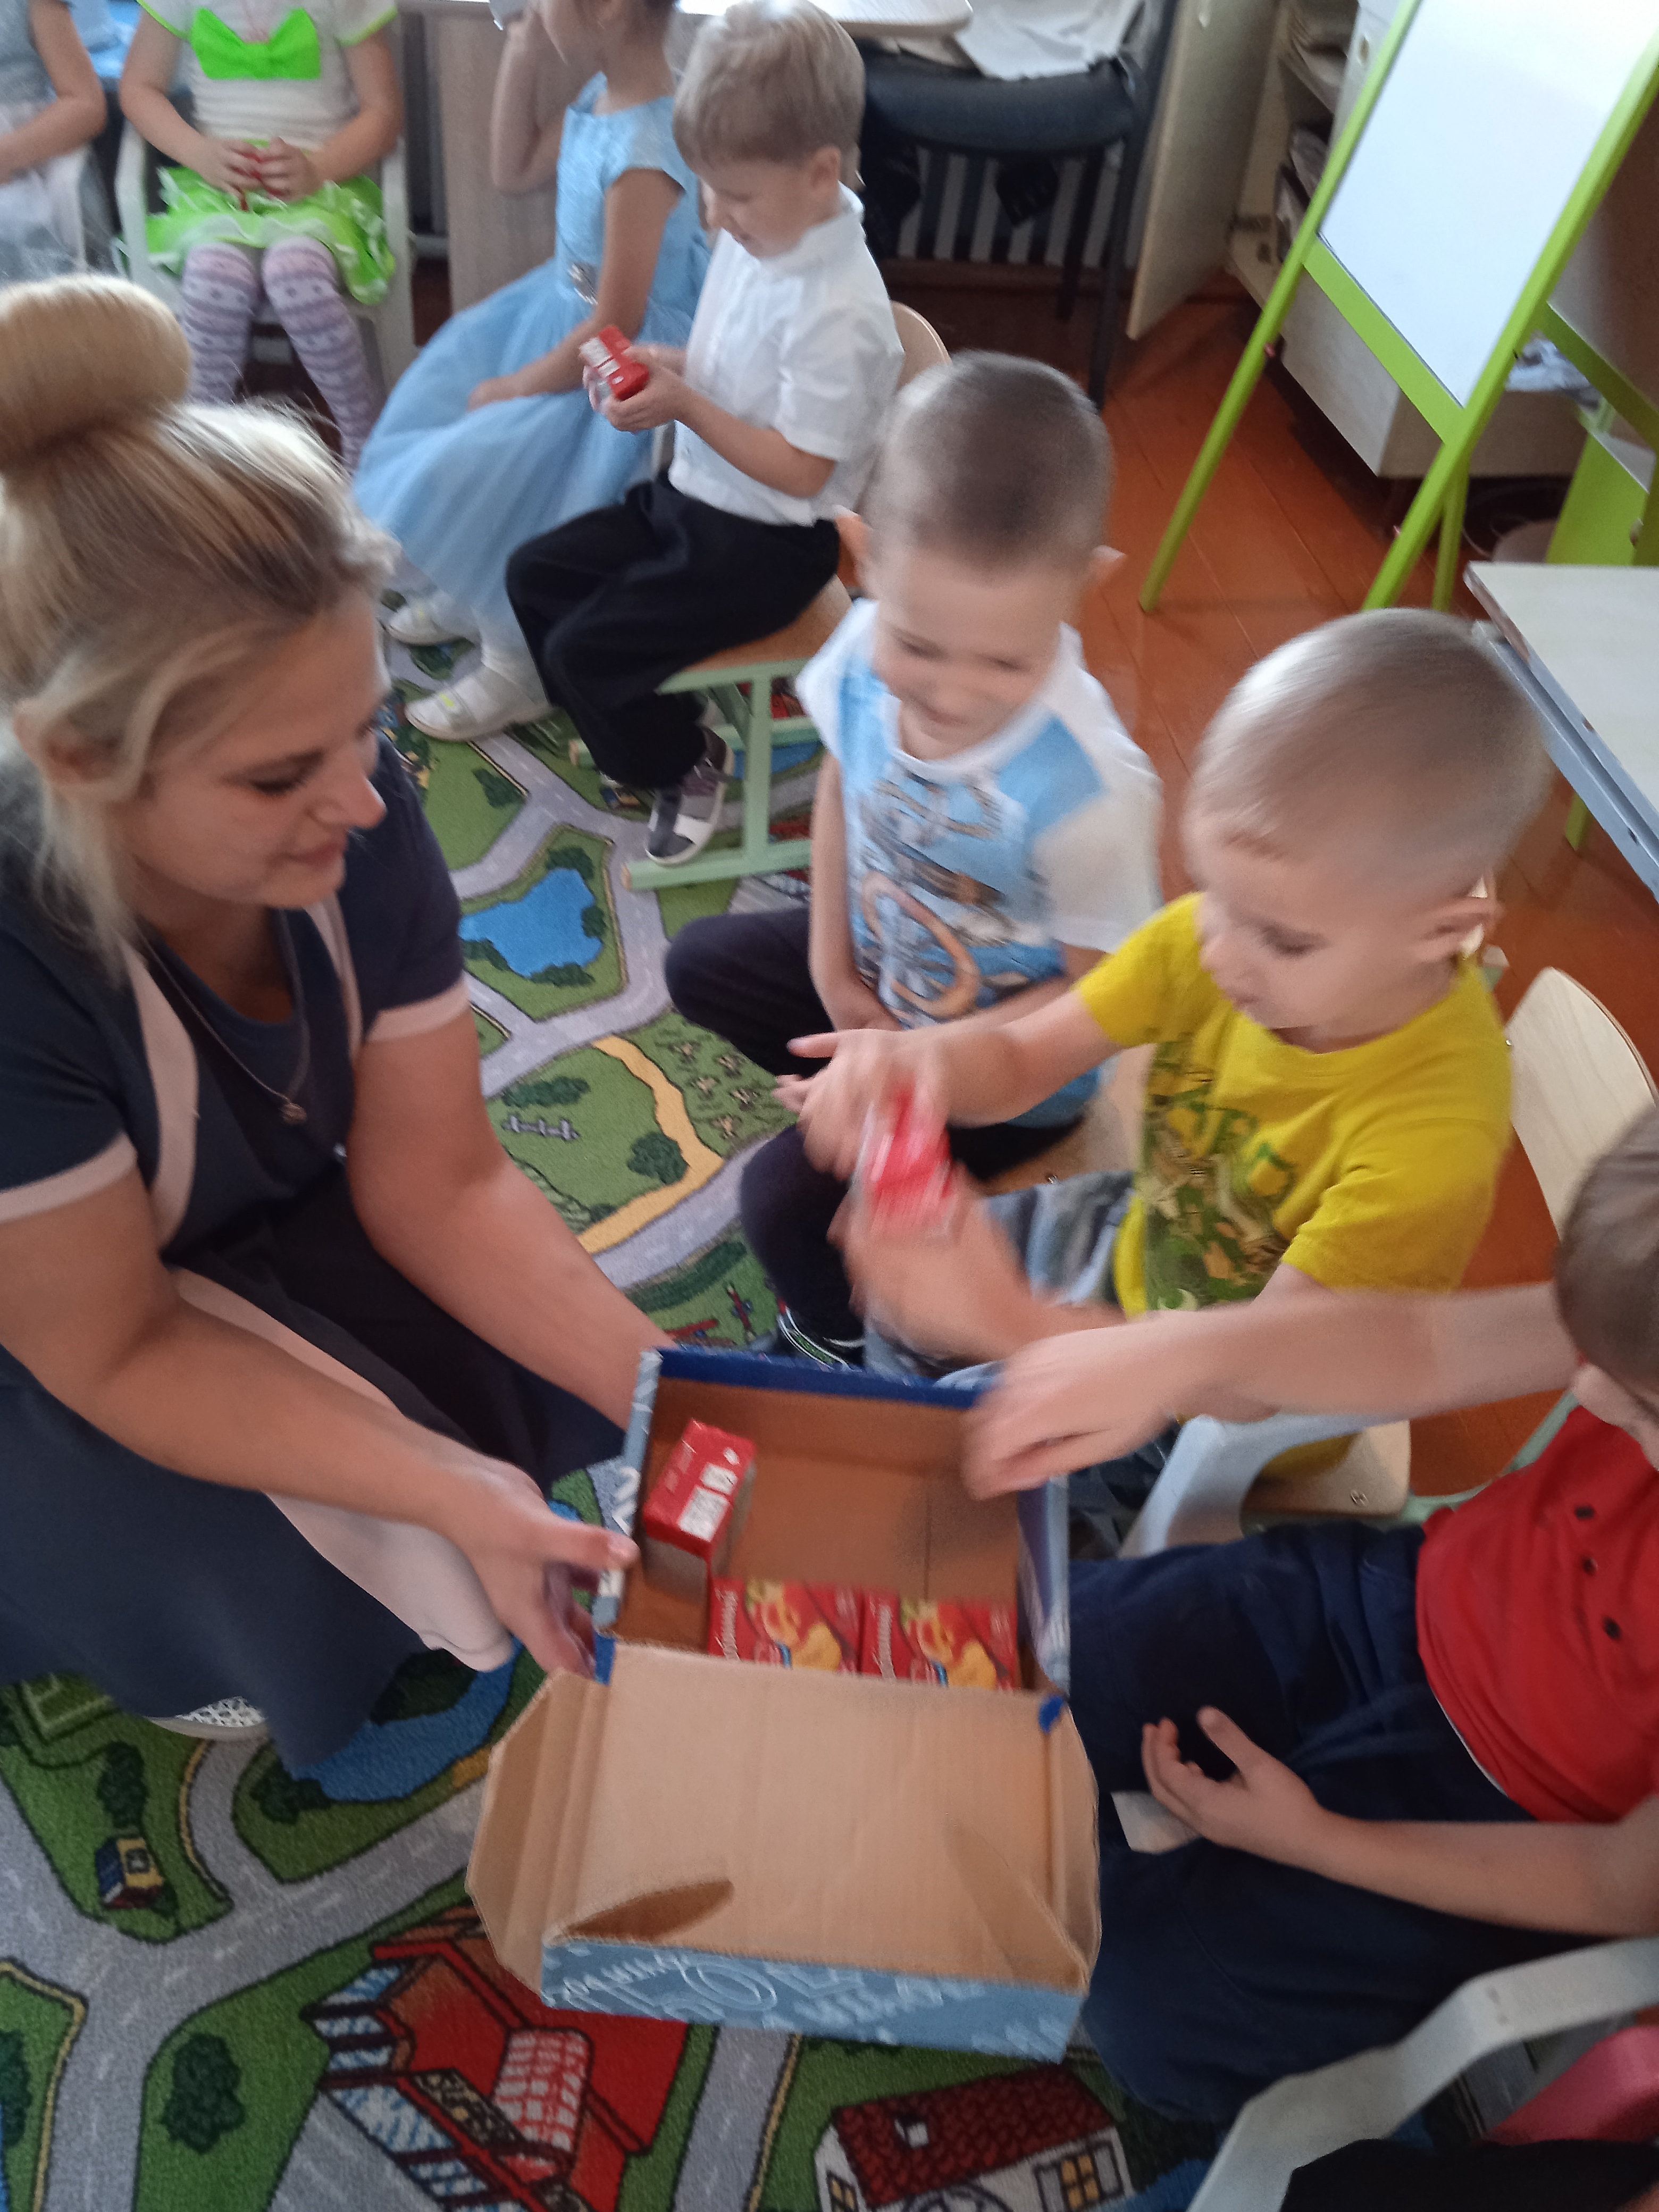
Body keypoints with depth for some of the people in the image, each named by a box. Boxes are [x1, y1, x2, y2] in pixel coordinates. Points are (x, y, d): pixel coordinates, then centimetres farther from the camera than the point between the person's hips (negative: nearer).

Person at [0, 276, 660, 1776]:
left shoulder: (351, 809, -25)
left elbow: (438, 1182, -18)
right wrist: (459, 1501, -35)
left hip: (267, 1240, 5)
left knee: (553, 1391, -9)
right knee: (320, 1579, -21)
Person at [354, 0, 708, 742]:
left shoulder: (644, 155, -30)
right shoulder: (598, 93, -3)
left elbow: (613, 331, -27)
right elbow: (514, 172, 14)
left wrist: (511, 390, -15)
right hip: (566, 310, 10)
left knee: (470, 470, -13)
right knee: (444, 389, 19)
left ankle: (517, 667, 8)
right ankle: (473, 590, 35)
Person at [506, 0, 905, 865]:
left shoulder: (838, 312, -26)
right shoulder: (757, 236, 0)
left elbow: (800, 470, -23)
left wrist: (683, 405, -23)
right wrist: (660, 363, -4)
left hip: (767, 544, -9)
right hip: (693, 498, 9)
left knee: (583, 650, -14)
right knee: (533, 575, 10)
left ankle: (684, 764, 12)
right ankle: (633, 727, 25)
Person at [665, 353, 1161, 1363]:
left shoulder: (1090, 792, -38)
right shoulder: (868, 657, -23)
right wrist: (830, 962, -3)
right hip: (879, 967, 7)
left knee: (790, 1202, -14)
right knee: (702, 964, 18)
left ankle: (844, 1336, 20)